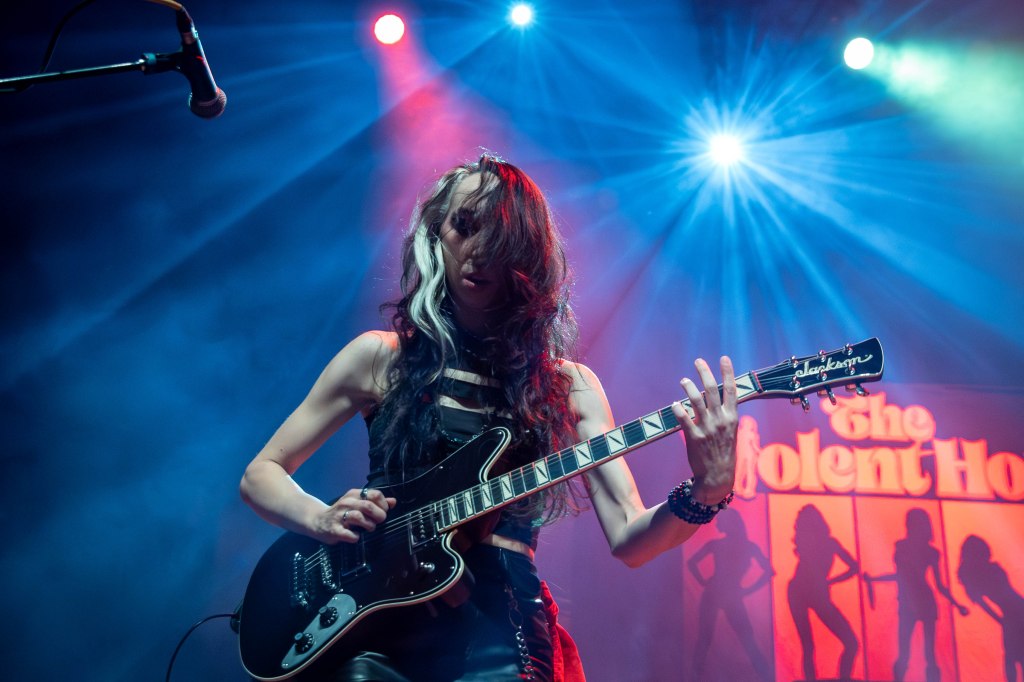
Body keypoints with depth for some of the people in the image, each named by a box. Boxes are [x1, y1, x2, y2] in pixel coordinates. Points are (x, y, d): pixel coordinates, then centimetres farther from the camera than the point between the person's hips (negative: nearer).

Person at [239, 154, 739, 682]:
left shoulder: (570, 386, 9)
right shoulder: (380, 357, 8)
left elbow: (628, 539, 2)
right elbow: (261, 474, 12)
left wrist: (706, 491, -16)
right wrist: (322, 519, -7)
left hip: (497, 637, 0)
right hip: (376, 623, 0)